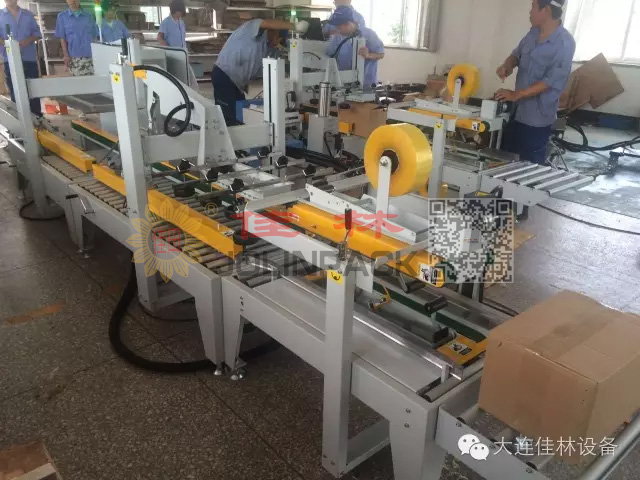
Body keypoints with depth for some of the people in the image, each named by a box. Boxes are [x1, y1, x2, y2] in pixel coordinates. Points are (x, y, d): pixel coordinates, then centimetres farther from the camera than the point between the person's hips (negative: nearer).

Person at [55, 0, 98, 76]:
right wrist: (66, 55, -5)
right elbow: (62, 38, 4)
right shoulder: (62, 17, 7)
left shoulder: (88, 16, 11)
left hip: (89, 55, 2)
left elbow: (95, 36, 12)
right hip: (74, 57, -1)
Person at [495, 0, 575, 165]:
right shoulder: (534, 32, 4)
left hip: (537, 118, -7)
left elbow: (552, 82, -21)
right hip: (518, 110, 7)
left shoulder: (565, 43, -18)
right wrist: (507, 65, -5)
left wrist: (516, 94, -22)